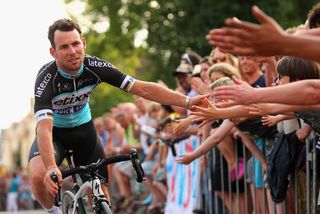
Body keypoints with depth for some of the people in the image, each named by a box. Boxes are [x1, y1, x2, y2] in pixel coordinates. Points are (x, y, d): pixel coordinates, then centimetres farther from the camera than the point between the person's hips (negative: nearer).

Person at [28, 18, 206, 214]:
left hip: (84, 129, 3)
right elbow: (44, 128, -44)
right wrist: (52, 168, -61)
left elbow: (143, 89, -21)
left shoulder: (95, 67, -23)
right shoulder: (47, 79, -33)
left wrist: (187, 101, -30)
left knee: (101, 193, -5)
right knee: (38, 176, -30)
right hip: (54, 132, -3)